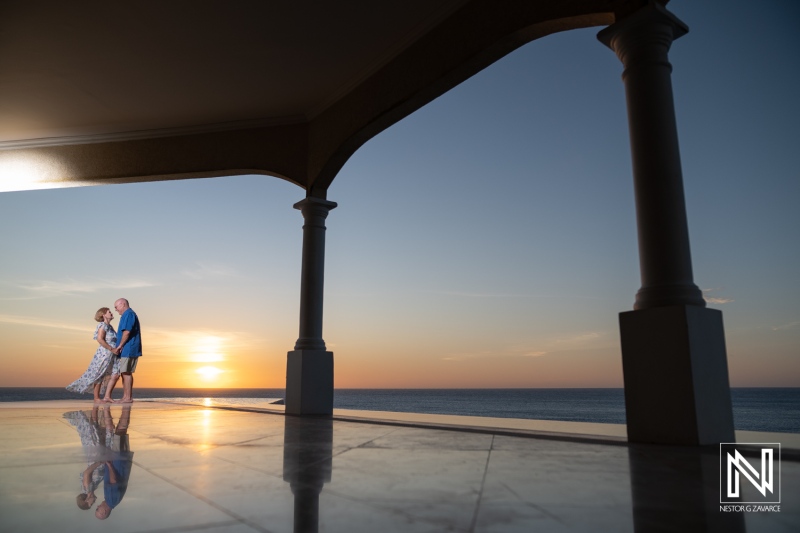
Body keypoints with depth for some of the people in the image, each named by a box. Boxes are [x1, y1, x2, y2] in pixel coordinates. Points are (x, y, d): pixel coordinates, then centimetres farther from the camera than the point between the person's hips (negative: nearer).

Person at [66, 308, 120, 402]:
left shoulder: (109, 326, 16)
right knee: (99, 376, 0)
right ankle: (96, 398, 6)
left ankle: (108, 396, 10)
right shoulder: (103, 325, -10)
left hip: (111, 356, 9)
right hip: (104, 354, -9)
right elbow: (100, 339, -21)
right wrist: (111, 349, -22)